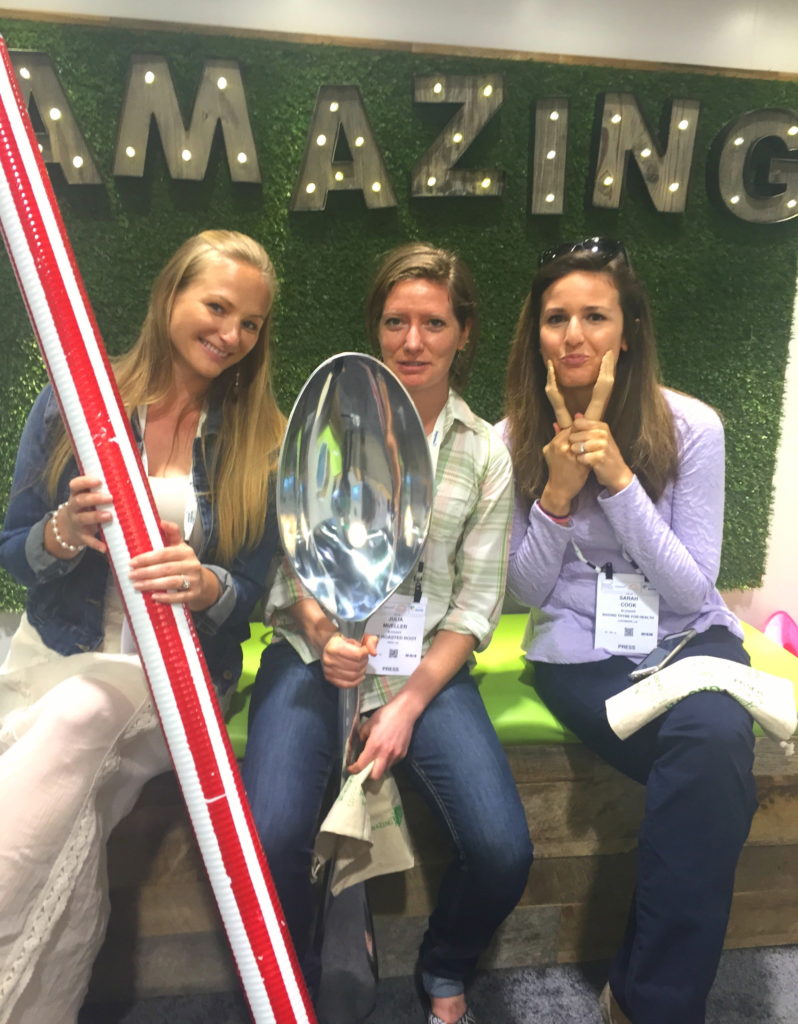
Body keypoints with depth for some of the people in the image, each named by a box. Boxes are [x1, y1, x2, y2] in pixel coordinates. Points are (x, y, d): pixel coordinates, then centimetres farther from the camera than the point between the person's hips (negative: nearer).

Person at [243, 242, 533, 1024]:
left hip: (428, 662, 1)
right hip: (317, 653, 0)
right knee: (271, 841, -24)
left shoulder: (487, 453, 5)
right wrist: (322, 635, -18)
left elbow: (477, 601, 1)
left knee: (503, 854, -17)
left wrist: (411, 701, -10)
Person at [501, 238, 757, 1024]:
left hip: (689, 637, 1)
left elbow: (692, 589, -8)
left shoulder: (690, 427, -6)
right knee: (712, 754, -27)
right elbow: (527, 591, 0)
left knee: (715, 740, -31)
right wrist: (557, 489, -17)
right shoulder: (514, 441, -3)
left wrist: (617, 478, -20)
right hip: (580, 654, -1)